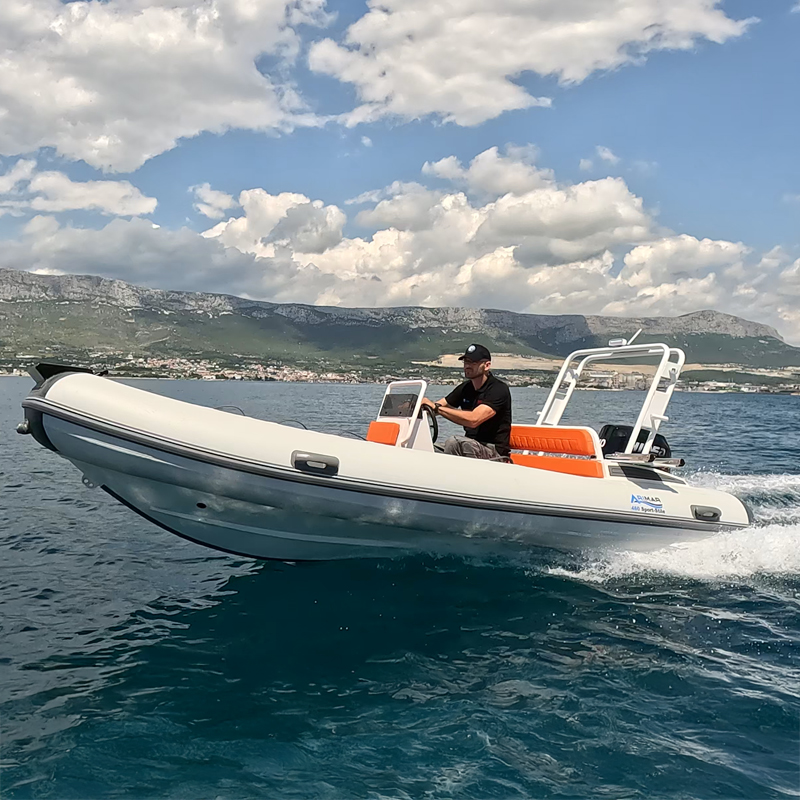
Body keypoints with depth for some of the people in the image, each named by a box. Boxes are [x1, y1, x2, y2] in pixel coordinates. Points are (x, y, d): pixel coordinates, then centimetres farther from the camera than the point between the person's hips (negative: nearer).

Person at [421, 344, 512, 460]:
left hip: (495, 452, -7)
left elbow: (473, 419, -28)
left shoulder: (499, 389, -14)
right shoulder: (465, 388, 10)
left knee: (454, 442, -32)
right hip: (470, 446, 7)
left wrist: (436, 408, -27)